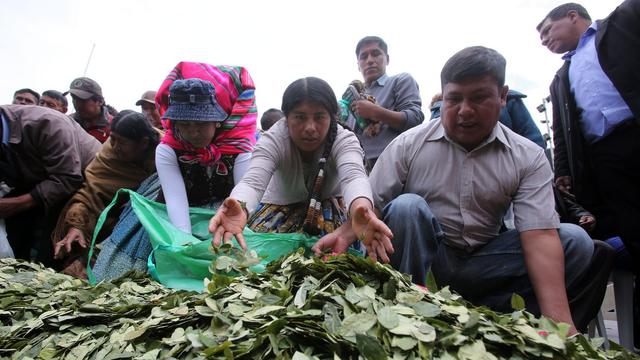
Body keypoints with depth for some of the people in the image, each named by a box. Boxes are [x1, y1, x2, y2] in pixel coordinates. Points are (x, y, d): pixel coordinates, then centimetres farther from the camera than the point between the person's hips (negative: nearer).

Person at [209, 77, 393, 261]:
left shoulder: (344, 139, -26)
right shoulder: (273, 139, -26)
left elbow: (353, 176, -46)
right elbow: (253, 180, -42)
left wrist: (360, 208, -72)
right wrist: (238, 208, -68)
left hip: (328, 203, 0)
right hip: (282, 204, 0)